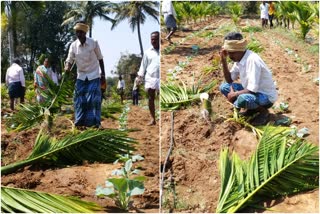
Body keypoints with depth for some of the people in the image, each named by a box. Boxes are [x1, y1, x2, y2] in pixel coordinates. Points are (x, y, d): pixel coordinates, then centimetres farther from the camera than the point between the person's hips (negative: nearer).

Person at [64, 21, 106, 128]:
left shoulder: (94, 43, -10)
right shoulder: (73, 45, -5)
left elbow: (100, 59, -1)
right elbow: (69, 60, -5)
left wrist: (103, 75, 0)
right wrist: (67, 67, -29)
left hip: (94, 76, -2)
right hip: (81, 76, 3)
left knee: (94, 99, -8)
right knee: (79, 100, -1)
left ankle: (95, 122, -4)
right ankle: (80, 122, 5)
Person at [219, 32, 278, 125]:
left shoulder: (252, 60, -28)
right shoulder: (238, 59, -2)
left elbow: (253, 89, -31)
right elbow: (229, 80, 6)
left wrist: (234, 94, -17)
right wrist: (223, 60, -5)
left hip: (266, 96, -9)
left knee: (242, 99, -37)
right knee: (224, 87, 0)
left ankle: (263, 111, -4)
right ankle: (252, 109, 8)